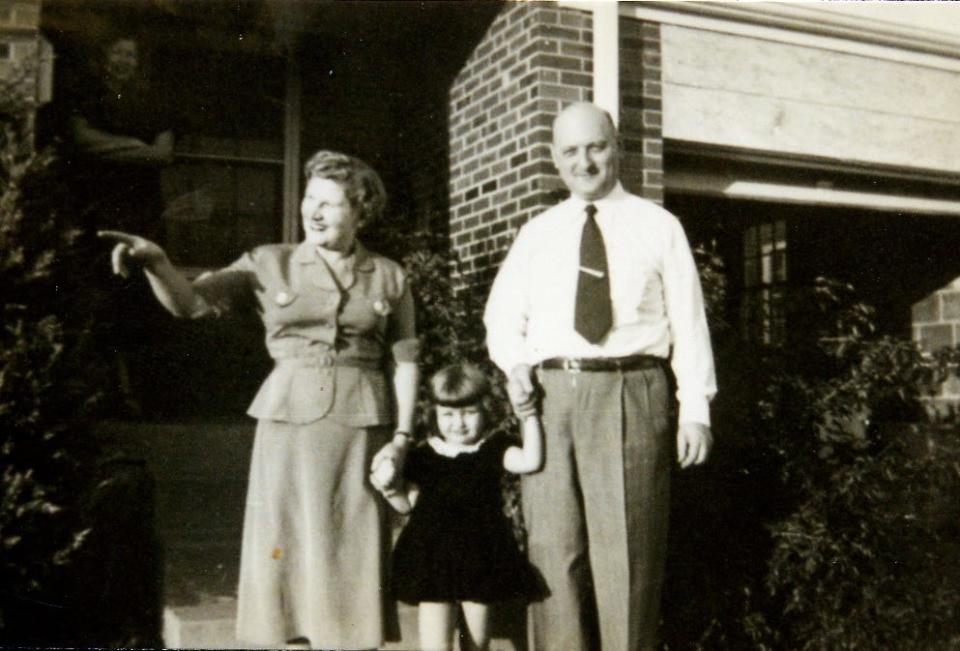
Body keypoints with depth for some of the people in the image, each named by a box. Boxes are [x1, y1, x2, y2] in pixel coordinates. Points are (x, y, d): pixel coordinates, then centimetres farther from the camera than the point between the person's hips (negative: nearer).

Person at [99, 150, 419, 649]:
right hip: (289, 424, 0)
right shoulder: (269, 264, 6)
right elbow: (189, 303, -3)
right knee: (284, 555, 1)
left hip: (360, 428, 0)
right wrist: (156, 262, -23)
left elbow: (405, 362, 8)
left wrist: (401, 437, -2)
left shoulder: (389, 277, 8)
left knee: (353, 561, 1)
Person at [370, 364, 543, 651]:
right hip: (433, 557, 0)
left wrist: (529, 414, -16)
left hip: (480, 557, 0)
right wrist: (390, 488, -11)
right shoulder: (423, 456, 4)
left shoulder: (492, 449, 1)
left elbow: (531, 461, -16)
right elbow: (407, 504, 8)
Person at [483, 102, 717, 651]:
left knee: (628, 548, -1)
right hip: (551, 395, 3)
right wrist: (515, 364, -1)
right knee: (553, 546, 4)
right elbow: (502, 315, 21)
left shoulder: (658, 226, 8)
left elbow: (689, 322, 5)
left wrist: (696, 409, -4)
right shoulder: (537, 234, 17)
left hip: (630, 393, -3)